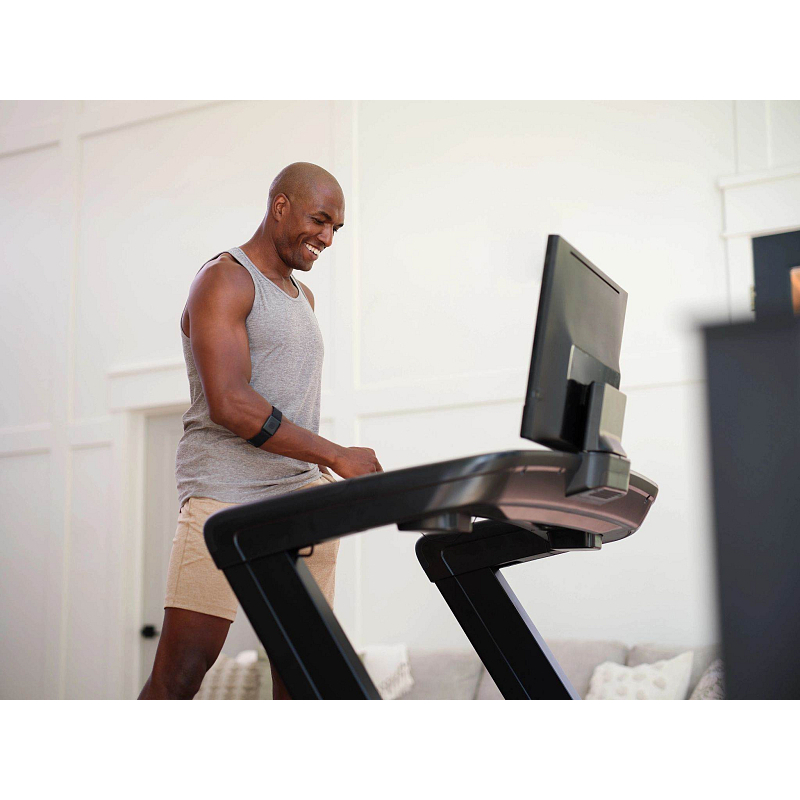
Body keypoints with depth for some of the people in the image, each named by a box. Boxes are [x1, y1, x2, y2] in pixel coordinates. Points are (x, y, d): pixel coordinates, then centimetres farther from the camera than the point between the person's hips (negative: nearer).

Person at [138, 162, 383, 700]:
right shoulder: (224, 280, -4)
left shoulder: (303, 296, 23)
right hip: (225, 497, -8)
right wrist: (336, 456, -17)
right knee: (179, 677, -10)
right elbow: (229, 403, -17)